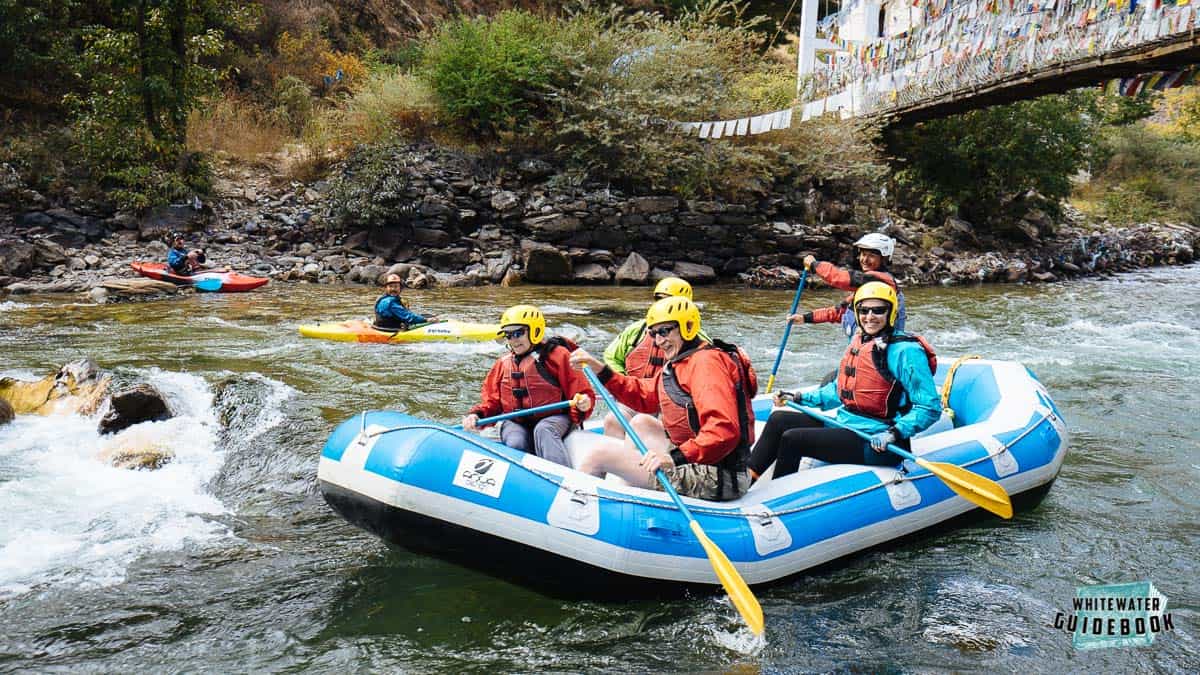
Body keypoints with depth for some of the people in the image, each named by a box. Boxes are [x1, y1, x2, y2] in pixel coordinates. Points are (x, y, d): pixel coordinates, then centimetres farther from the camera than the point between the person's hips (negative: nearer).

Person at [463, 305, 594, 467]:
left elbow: (580, 391, -3)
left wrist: (582, 404, -26)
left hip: (554, 418, -4)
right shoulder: (503, 364, 17)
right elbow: (491, 400, 17)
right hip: (516, 423, 4)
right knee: (516, 444, -30)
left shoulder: (557, 355, -1)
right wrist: (476, 415, -4)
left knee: (543, 430, -38)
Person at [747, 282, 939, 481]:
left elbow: (930, 407, -18)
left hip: (875, 444, -9)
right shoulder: (857, 341, 10)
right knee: (779, 420, 4)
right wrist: (801, 399, 17)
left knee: (791, 440, -19)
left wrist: (894, 434, -28)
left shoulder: (905, 351, -16)